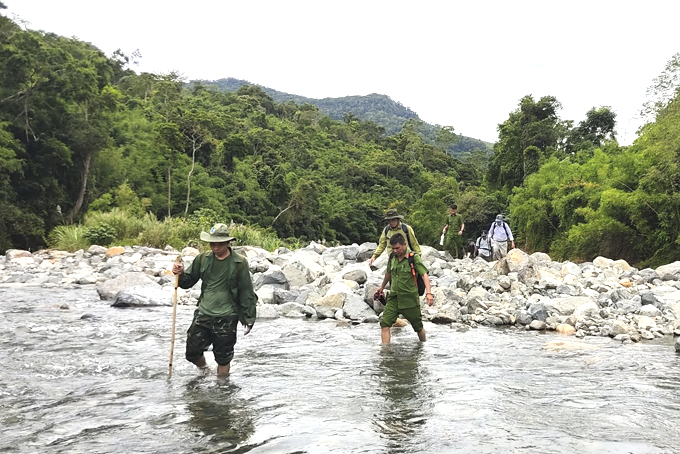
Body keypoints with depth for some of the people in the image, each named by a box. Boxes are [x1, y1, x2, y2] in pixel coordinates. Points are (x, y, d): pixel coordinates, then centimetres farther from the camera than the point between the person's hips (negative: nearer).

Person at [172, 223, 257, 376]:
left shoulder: (239, 263, -8)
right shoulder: (203, 258, 2)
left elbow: (247, 293, -4)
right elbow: (188, 282, 12)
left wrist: (249, 319, -2)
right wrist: (180, 274, -10)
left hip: (226, 318, -3)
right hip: (203, 314, 3)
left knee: (223, 358, 6)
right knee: (192, 353, 6)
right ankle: (204, 370, 37)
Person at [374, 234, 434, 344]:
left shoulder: (414, 257, -11)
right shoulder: (392, 257, 6)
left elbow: (424, 275, -21)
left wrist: (428, 293, -35)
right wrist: (382, 287, 39)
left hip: (410, 299, -4)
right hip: (393, 298, 4)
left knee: (418, 327, 11)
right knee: (384, 323, -13)